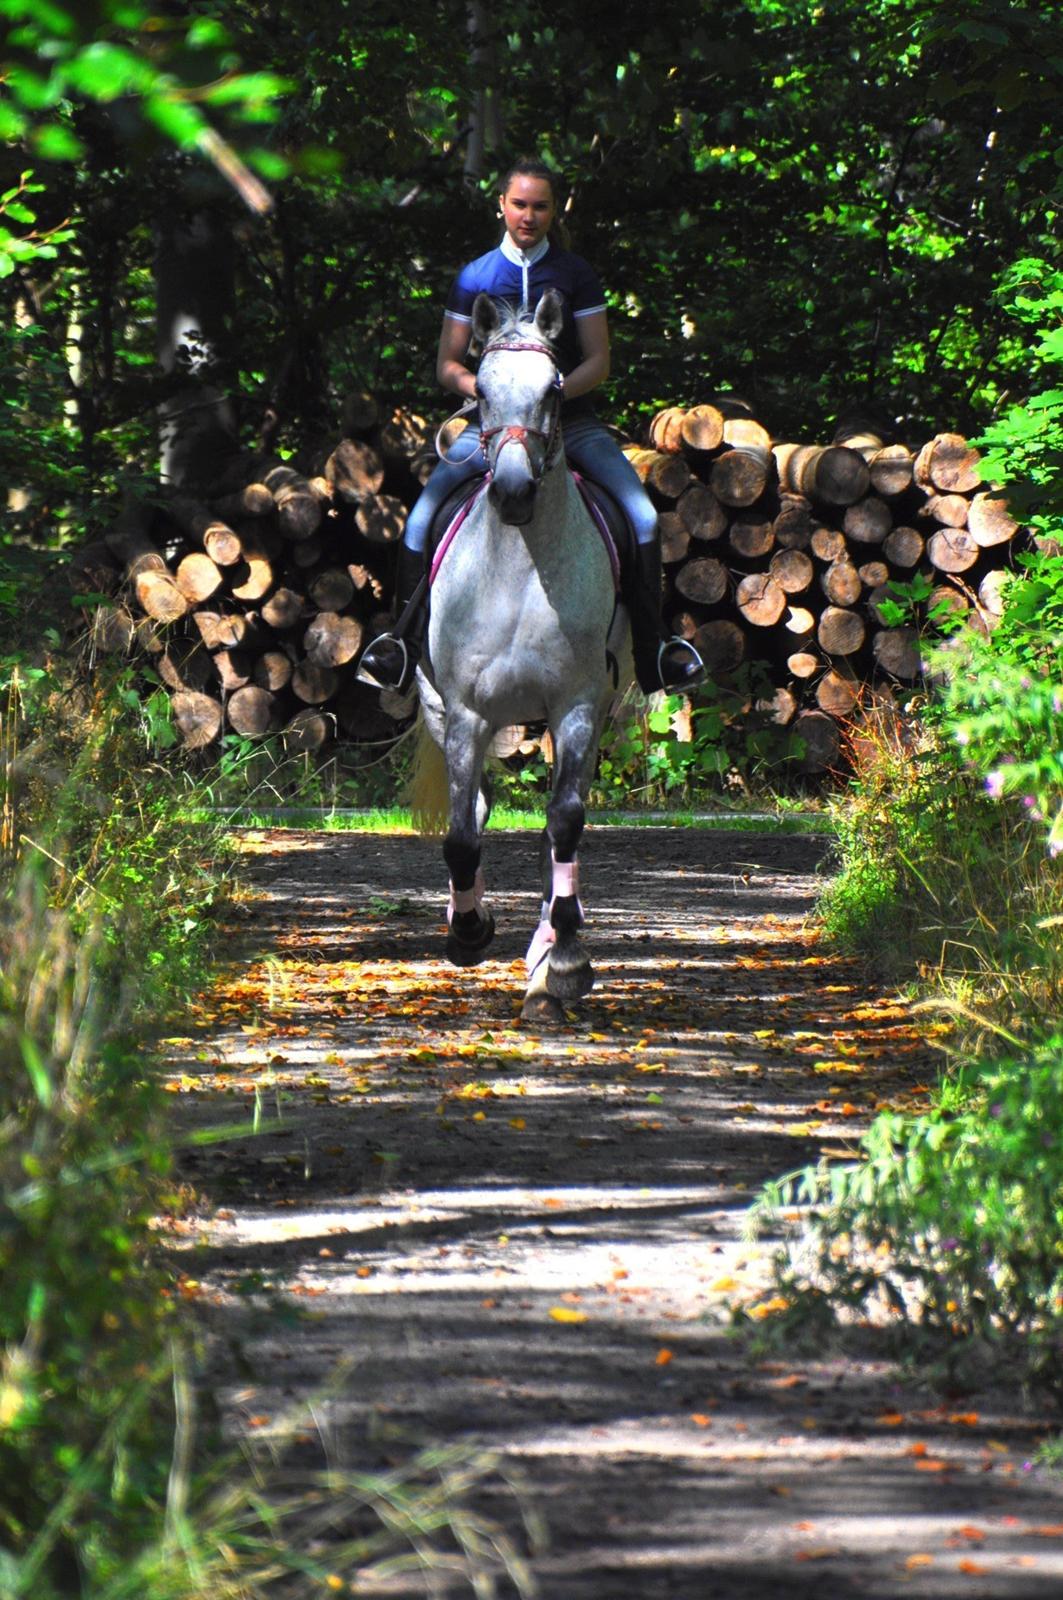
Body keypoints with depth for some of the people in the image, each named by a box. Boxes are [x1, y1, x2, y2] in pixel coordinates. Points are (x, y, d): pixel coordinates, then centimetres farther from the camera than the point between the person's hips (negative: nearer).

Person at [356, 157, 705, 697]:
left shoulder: (576, 276, 4)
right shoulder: (474, 278, 5)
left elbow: (598, 362, 1)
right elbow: (447, 365, 7)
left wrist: (554, 392, -17)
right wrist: (483, 389, -14)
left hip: (569, 420, 0)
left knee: (642, 514, -19)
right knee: (422, 518, -21)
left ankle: (652, 646, -7)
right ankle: (403, 638, -6)